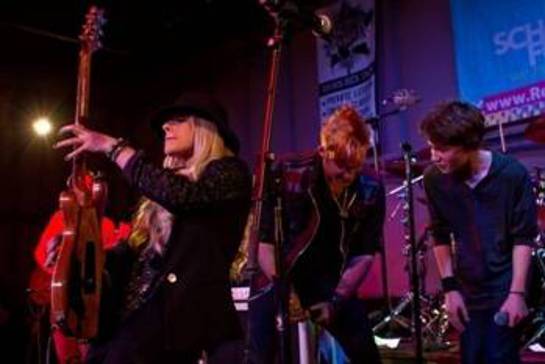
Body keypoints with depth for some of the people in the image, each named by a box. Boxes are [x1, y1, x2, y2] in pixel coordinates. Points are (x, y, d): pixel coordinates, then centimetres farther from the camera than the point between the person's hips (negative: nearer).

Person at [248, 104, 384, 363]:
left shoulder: (370, 191, -10)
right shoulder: (286, 174, -18)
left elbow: (364, 255, -2)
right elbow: (263, 242, -13)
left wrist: (337, 300, -10)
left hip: (332, 284, 3)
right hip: (277, 282, -3)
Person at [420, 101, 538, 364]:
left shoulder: (512, 174, -16)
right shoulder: (434, 179, -9)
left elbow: (523, 237, -10)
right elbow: (440, 236, 2)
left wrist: (517, 292, -14)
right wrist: (449, 287, -1)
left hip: (504, 289, -3)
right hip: (468, 292, 3)